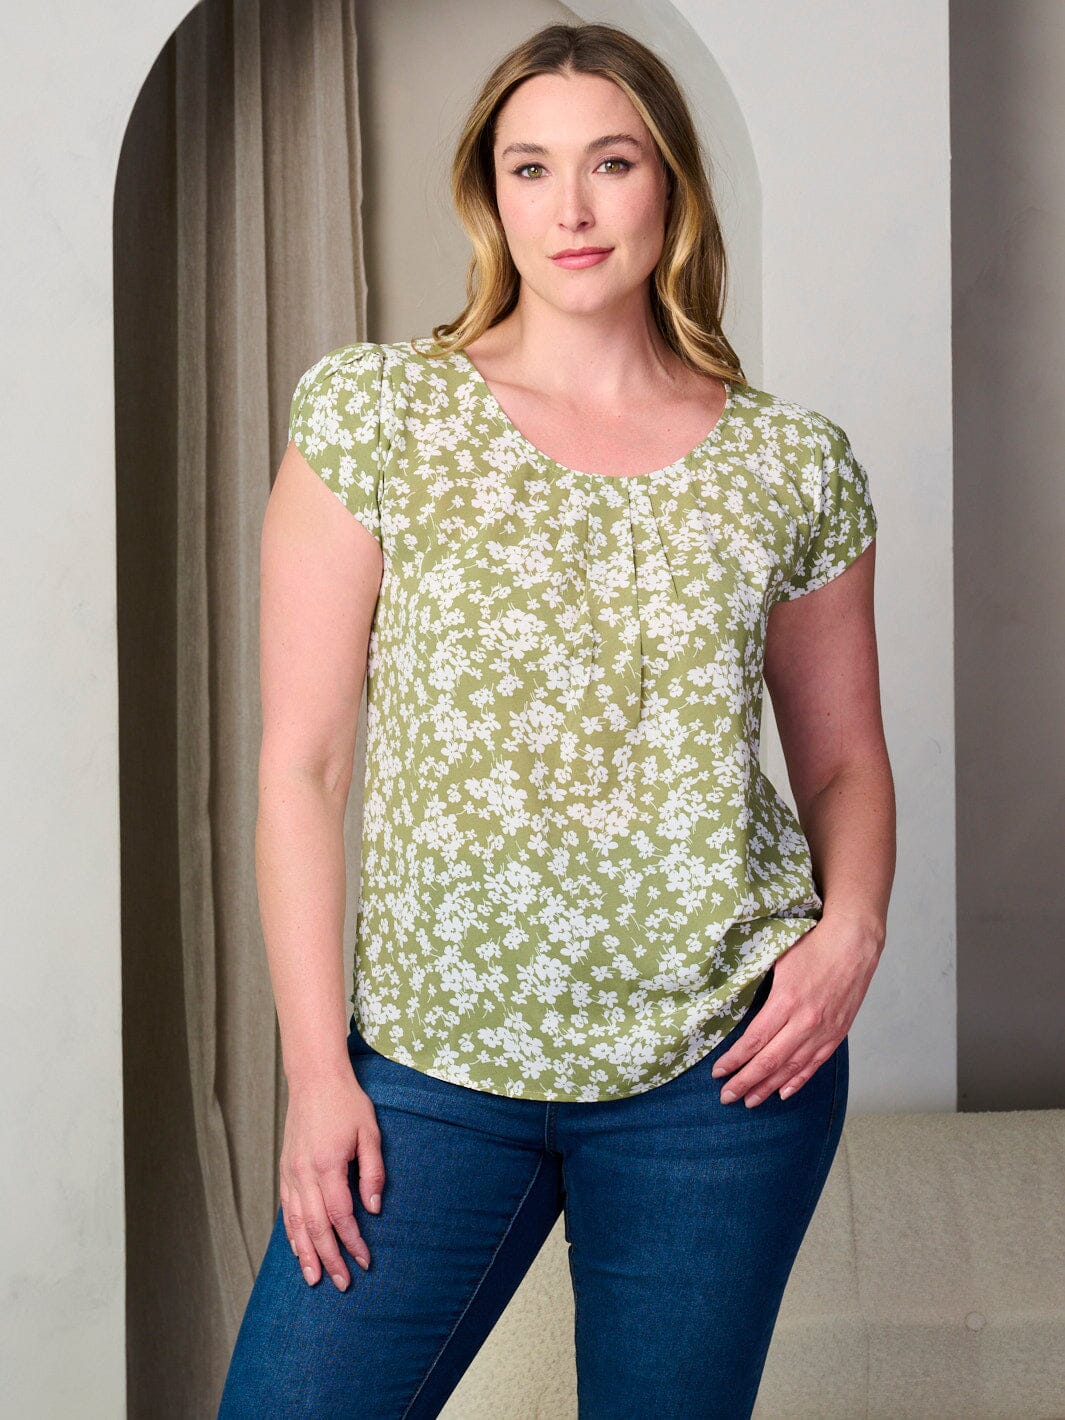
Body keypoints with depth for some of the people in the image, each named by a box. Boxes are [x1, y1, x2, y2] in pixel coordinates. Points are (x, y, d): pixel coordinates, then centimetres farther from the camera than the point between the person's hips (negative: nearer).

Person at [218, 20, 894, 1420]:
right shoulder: (376, 409, -2)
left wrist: (852, 930, -7)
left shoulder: (796, 461, 3)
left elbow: (844, 758, 13)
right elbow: (301, 762, -3)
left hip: (728, 1062, 1)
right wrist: (316, 1070, -6)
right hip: (434, 1060, -1)